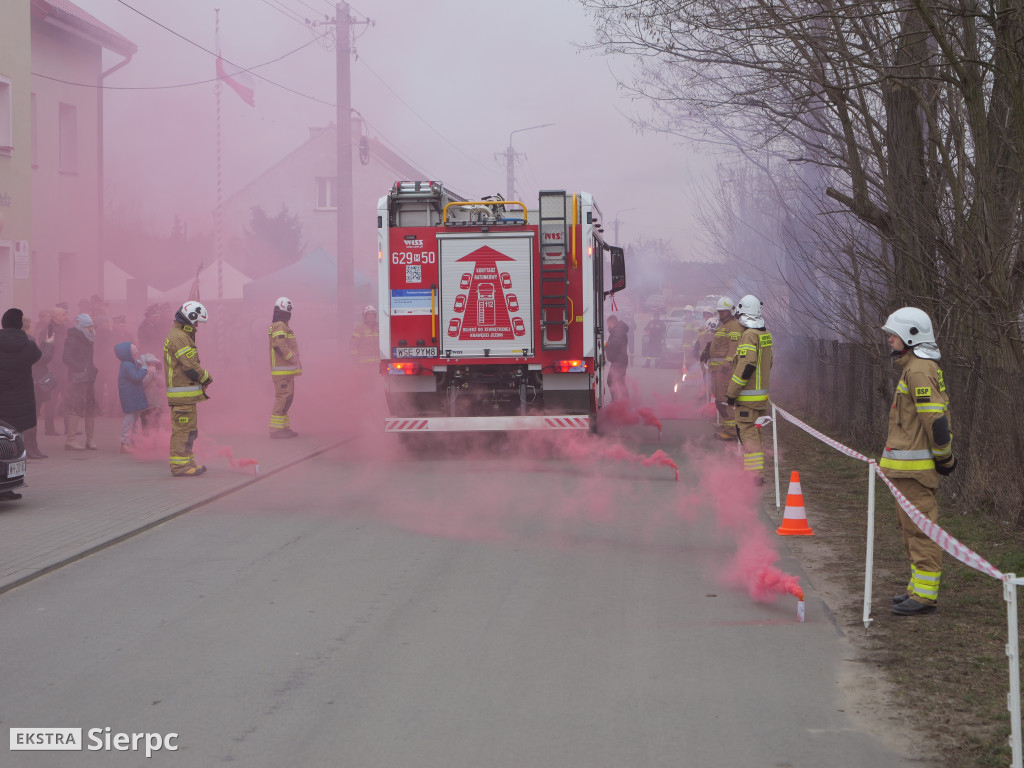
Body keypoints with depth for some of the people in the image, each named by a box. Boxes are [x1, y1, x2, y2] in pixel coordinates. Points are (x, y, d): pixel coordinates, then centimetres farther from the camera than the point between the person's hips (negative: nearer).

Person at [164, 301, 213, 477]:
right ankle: (179, 465, -6)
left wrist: (202, 378, 7)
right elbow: (191, 366, -21)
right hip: (182, 394, -11)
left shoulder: (181, 335, 18)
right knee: (183, 429, -8)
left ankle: (187, 463, 23)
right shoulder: (179, 338, -17)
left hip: (186, 394, 11)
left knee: (189, 429, 16)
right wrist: (207, 378, -6)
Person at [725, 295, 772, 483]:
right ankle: (756, 471, 24)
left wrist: (732, 392, -19)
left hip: (748, 395, -9)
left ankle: (755, 474, -11)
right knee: (753, 433, 17)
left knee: (748, 433, -8)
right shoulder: (765, 333, 12)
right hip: (761, 393, 9)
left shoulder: (749, 335, -17)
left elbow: (747, 365, -23)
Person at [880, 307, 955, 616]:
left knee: (920, 528, -8)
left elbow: (935, 419, -22)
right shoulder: (919, 367, 17)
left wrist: (944, 457, -14)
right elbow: (934, 416, 23)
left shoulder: (919, 372, -17)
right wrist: (943, 455, 24)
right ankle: (919, 588, 24)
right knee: (913, 529, 16)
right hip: (908, 466, 11)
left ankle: (925, 594, -6)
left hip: (915, 468, -11)